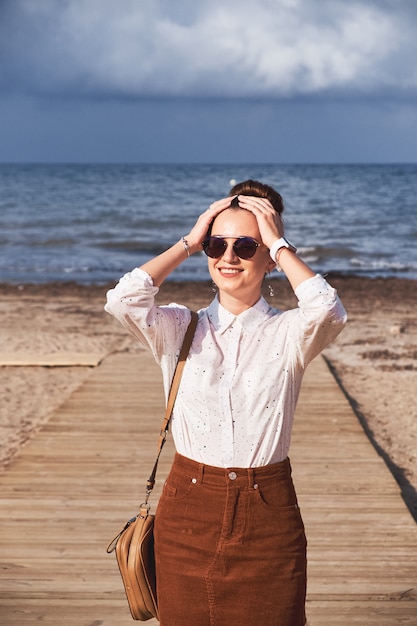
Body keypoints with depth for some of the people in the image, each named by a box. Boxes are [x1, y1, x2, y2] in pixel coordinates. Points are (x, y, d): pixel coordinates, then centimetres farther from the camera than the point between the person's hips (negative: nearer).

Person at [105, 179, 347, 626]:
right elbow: (123, 300, -16)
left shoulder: (287, 334, -1)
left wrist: (279, 243, -11)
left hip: (267, 516, -1)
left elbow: (328, 312, -24)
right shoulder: (178, 329, 3)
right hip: (188, 512, 1)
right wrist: (188, 242, -6)